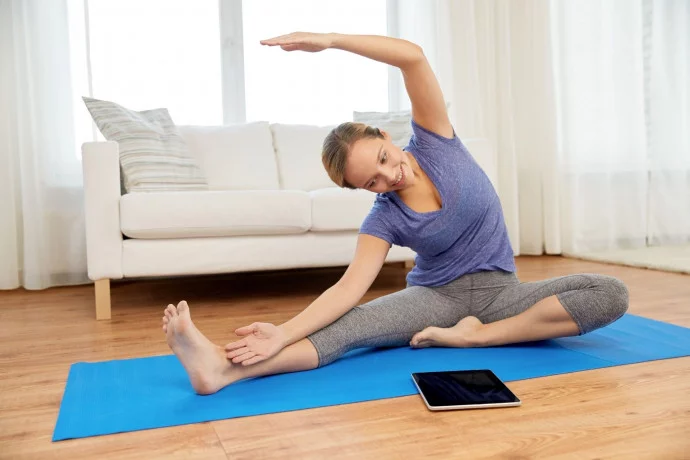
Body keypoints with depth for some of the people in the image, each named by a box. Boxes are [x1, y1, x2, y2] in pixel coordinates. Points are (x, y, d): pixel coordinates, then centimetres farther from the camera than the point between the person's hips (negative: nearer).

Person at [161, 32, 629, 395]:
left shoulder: (434, 142, -9)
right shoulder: (385, 218, -11)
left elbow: (414, 56, -22)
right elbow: (350, 286, -23)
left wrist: (329, 39, -30)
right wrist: (283, 332, -38)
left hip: (498, 291, 2)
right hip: (435, 295, -1)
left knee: (612, 294, -23)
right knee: (351, 324, -31)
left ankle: (478, 335, -29)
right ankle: (225, 367, -50)